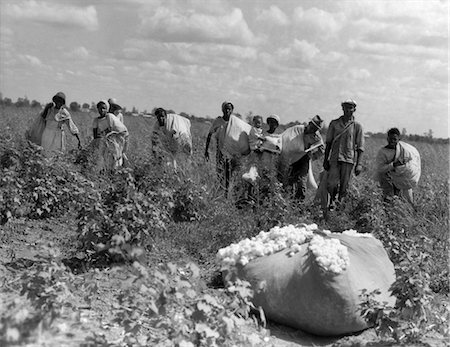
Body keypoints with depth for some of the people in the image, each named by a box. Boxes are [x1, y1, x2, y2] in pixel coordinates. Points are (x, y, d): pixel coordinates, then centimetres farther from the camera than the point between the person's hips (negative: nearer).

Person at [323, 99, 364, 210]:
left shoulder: (357, 126, 4)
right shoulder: (334, 123, 8)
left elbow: (360, 147, 4)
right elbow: (328, 143, 12)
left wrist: (359, 164, -4)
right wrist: (325, 160, 9)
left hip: (349, 160, -1)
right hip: (334, 158, 1)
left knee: (344, 186, 1)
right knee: (331, 184, -7)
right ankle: (332, 200, 21)